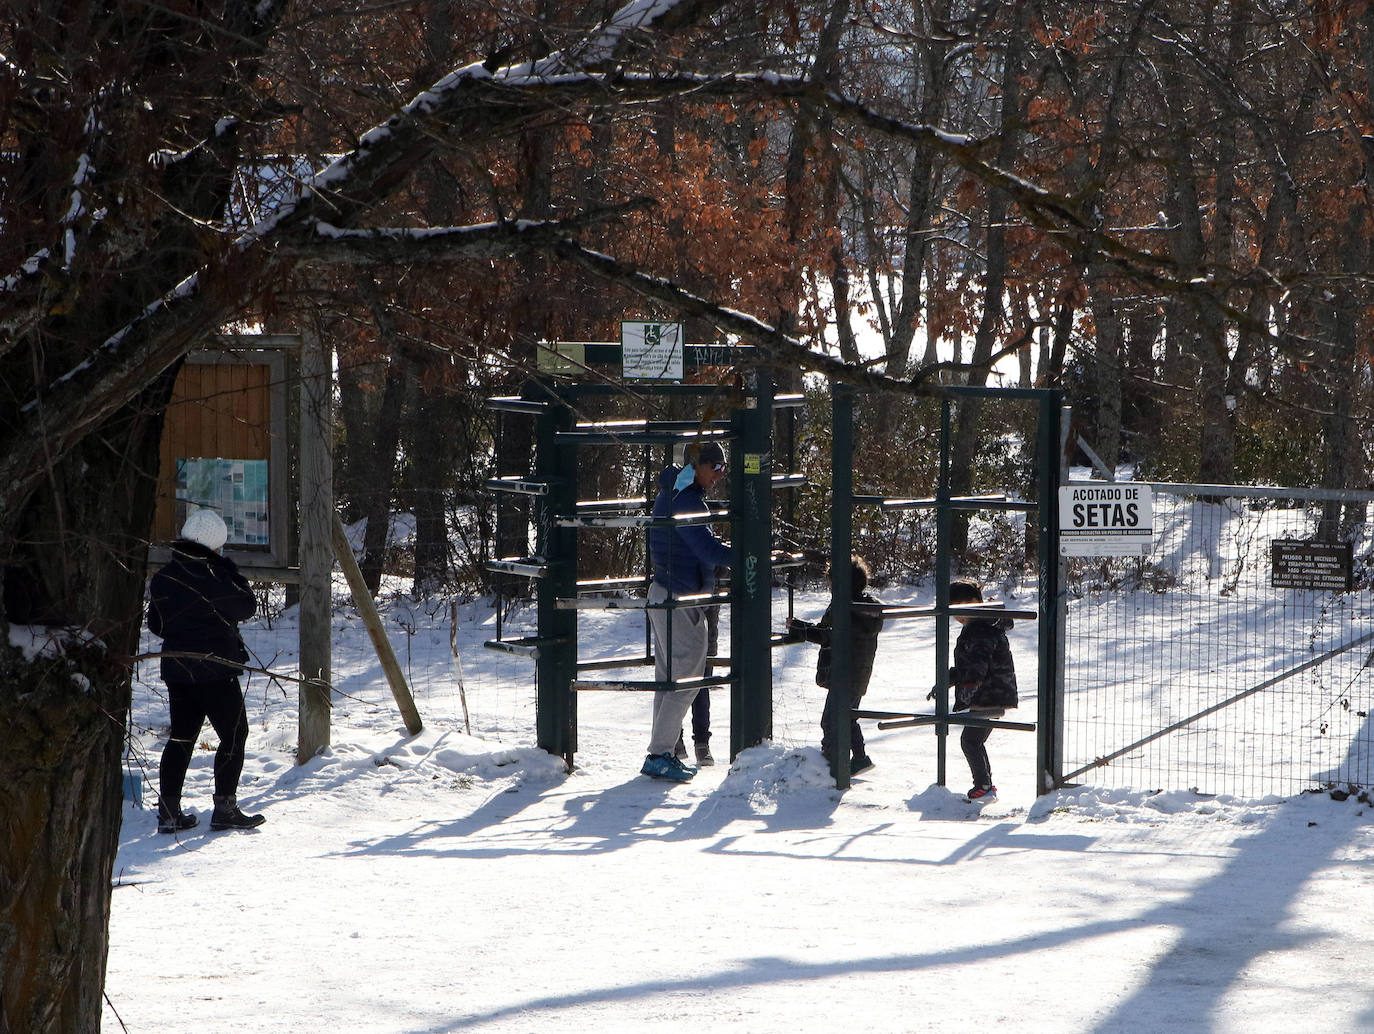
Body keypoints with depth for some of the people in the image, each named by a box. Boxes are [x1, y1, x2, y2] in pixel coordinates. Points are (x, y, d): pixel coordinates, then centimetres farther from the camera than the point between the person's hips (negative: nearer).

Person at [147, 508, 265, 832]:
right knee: (233, 736, 4)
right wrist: (232, 572, 4)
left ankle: (168, 810, 9)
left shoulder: (163, 578, 4)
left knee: (180, 738, 12)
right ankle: (225, 808, 2)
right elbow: (247, 607, -5)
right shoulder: (215, 579, -16)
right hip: (216, 670, -7)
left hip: (176, 669, 7)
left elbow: (155, 624, 12)